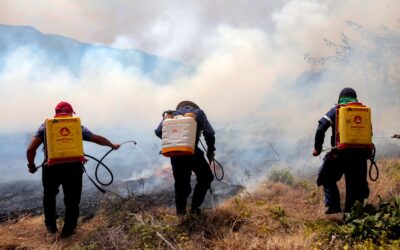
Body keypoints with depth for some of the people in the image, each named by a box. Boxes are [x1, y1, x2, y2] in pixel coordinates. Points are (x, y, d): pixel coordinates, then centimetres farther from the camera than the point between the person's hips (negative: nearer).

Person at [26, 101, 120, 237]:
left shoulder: (45, 126, 8)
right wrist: (112, 145, 35)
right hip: (73, 167, -1)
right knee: (72, 199, 16)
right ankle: (68, 229, 22)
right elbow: (97, 138, 19)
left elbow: (31, 149, 1)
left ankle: (50, 225, 33)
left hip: (51, 168, 1)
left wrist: (31, 165, 17)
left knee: (49, 195, 27)